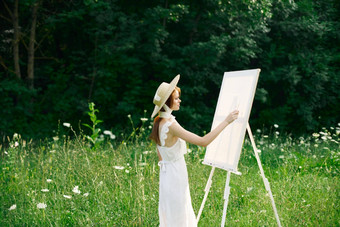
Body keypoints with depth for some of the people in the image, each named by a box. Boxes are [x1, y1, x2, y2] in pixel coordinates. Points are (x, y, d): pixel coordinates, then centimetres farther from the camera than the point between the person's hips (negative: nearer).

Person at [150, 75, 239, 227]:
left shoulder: (158, 122, 4)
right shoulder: (170, 125, -25)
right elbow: (203, 141, -30)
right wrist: (226, 122, -27)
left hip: (166, 173, 9)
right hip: (175, 177, -9)